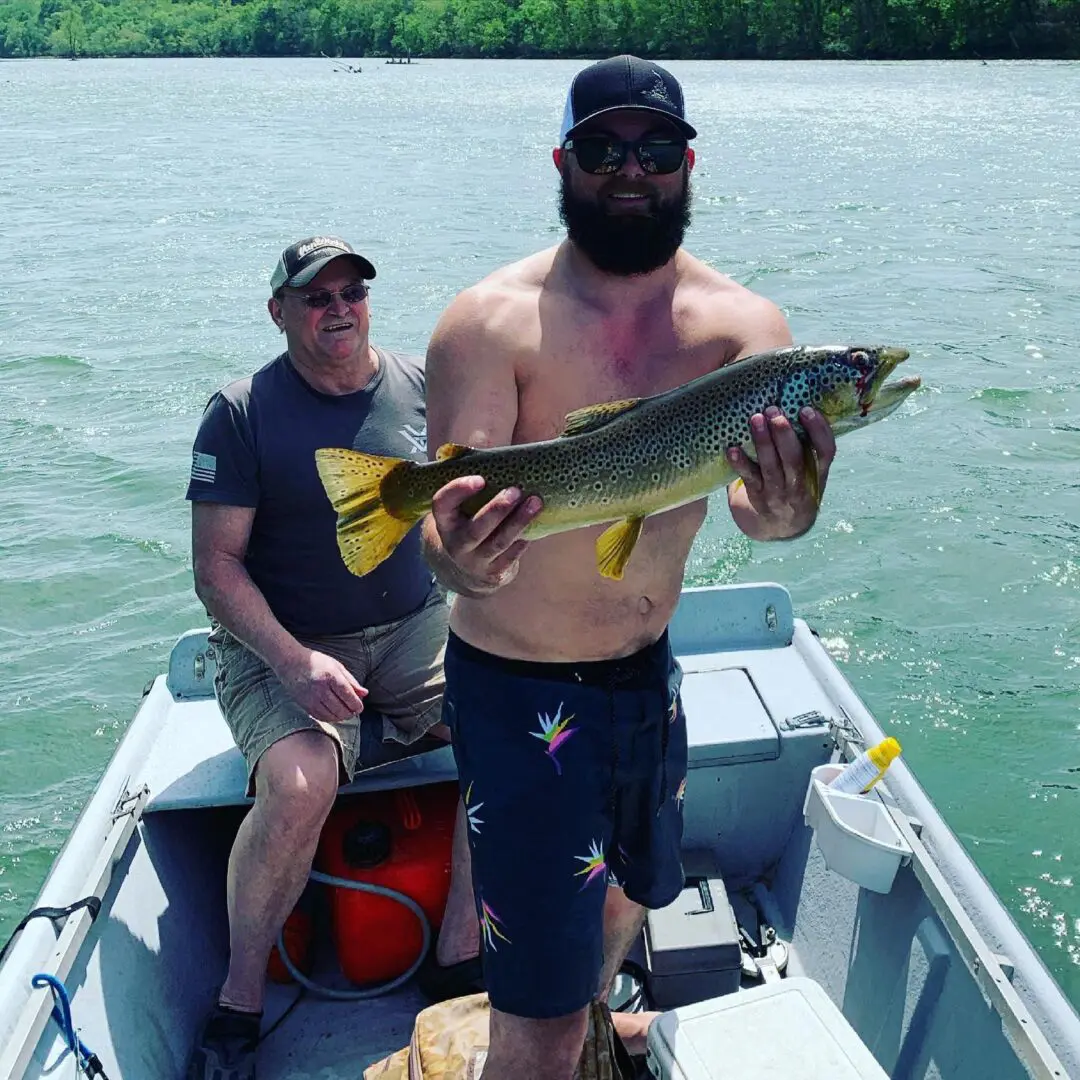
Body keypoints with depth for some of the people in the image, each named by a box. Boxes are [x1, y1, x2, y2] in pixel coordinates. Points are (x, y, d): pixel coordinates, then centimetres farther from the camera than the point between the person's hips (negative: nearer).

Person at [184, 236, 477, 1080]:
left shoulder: (423, 387, 3)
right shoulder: (241, 413, -6)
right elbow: (217, 566, -8)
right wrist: (293, 662, -22)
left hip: (416, 628, 4)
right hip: (282, 644, -3)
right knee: (299, 784, -31)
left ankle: (461, 946, -2)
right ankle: (240, 999, -7)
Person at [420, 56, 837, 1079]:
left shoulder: (742, 323, -7)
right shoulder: (491, 321, -17)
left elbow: (752, 492, -24)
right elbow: (449, 529, -26)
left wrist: (783, 513, -48)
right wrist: (461, 561, -49)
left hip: (650, 673, 6)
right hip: (519, 693, -5)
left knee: (635, 884, 32)